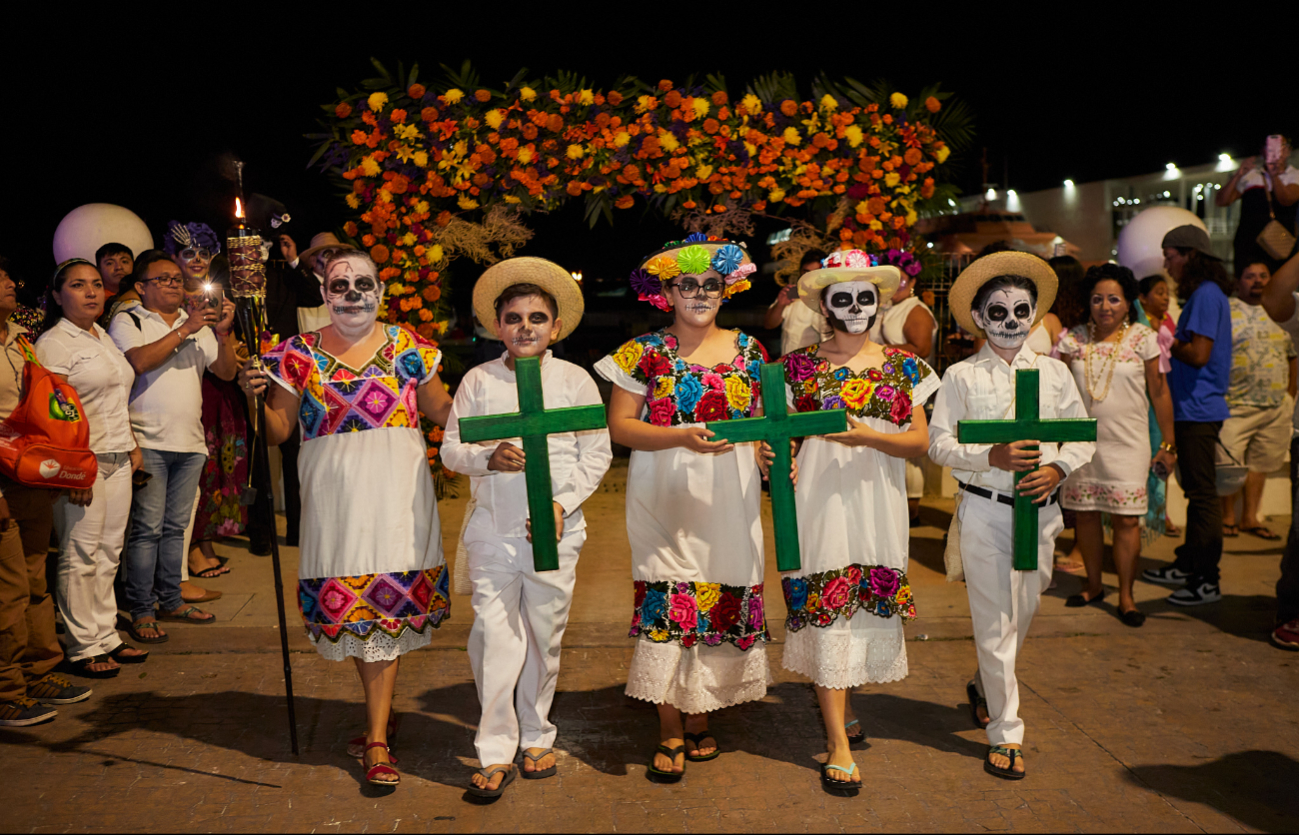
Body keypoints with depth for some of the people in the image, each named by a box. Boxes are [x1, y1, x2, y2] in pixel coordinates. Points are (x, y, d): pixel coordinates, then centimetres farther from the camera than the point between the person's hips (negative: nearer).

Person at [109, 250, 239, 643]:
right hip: (148, 443, -5)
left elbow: (227, 371, 8)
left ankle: (170, 600, 21)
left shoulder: (197, 323, 16)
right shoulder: (128, 321, 2)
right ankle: (141, 611, 3)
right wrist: (185, 330, -17)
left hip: (190, 443, 5)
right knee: (147, 528, -5)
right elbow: (140, 361, -17)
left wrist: (222, 332, -8)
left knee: (176, 526, 12)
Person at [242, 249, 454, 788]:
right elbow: (278, 431, 5)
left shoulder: (408, 347, 7)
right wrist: (255, 397, -12)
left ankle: (376, 739, 5)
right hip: (334, 494, 1)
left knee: (388, 596, -4)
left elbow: (442, 409, 12)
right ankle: (381, 710, 29)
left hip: (397, 489, -1)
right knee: (348, 597, 4)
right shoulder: (299, 354, 6)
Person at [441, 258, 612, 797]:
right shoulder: (478, 381, 4)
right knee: (493, 635, -3)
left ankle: (536, 736, 29)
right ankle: (496, 752, 10)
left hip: (556, 530, 0)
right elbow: (451, 449, 5)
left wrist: (563, 504, -11)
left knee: (545, 635, 10)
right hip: (493, 528, 0)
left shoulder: (575, 380, 2)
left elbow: (597, 453, 1)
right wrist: (488, 457, -16)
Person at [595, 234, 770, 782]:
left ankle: (700, 718, 22)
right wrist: (682, 437, -17)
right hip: (665, 497, -3)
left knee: (723, 599, 4)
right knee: (668, 603, -4)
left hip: (728, 499, 3)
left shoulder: (747, 350, 10)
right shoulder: (645, 352, 1)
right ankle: (670, 731, 8)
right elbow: (619, 426, -5)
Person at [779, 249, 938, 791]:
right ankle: (838, 743, 3)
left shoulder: (902, 366, 9)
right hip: (819, 502, -2)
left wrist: (868, 436, -14)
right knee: (826, 610, -4)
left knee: (868, 606, 7)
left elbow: (920, 442, 2)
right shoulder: (800, 366, 4)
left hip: (877, 503, 3)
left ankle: (839, 700, 32)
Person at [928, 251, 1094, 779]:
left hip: (1040, 508, 4)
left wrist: (1057, 467, -9)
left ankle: (985, 688, 42)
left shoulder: (1053, 372, 9)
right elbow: (939, 444, -4)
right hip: (984, 510, -4)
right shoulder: (961, 376, 0)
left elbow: (1084, 435, 10)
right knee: (995, 622, -2)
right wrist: (993, 457, -19)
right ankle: (1005, 733, 10)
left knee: (1023, 613, 15)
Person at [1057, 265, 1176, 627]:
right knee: (1085, 514, 8)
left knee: (1126, 519, -3)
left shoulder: (1144, 338, -2)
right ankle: (1094, 585, 26)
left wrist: (1168, 444, 2)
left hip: (1127, 444, -2)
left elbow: (1159, 393, 2)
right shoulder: (1074, 339, 4)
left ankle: (1126, 596, 10)